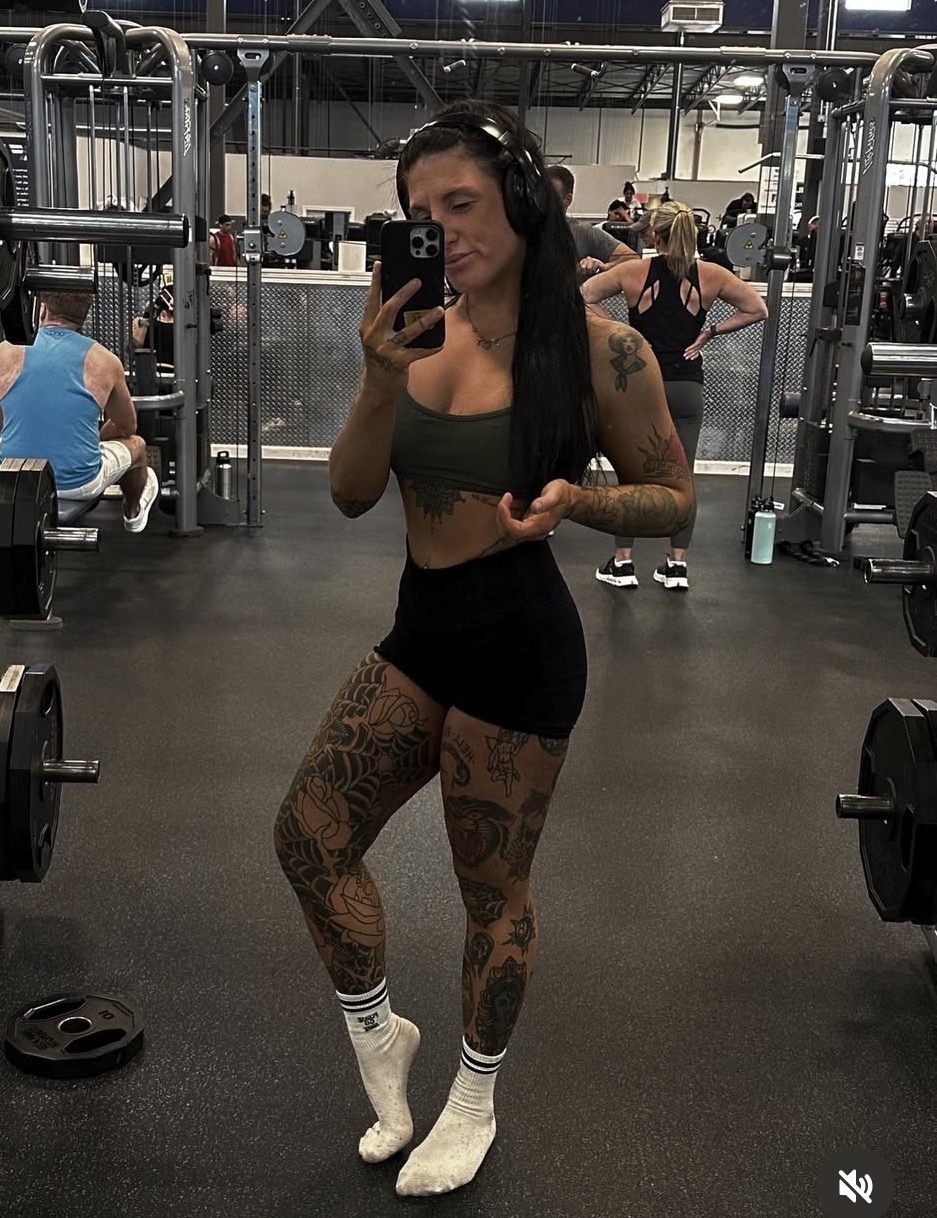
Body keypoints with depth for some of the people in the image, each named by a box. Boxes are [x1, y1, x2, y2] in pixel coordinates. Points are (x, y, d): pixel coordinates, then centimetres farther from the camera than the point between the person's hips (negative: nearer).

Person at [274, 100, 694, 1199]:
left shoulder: (598, 346, -13)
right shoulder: (418, 328, 1)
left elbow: (672, 499, -5)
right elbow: (351, 493, -2)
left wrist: (573, 498, -24)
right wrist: (381, 376, -18)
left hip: (518, 643, -6)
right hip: (420, 631, 6)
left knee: (494, 892, 10)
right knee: (308, 834, 7)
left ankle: (474, 1103, 36)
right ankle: (379, 1034, 34)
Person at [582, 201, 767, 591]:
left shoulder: (634, 273, -6)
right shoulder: (710, 276, -3)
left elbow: (581, 298, 1)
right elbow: (757, 310, 4)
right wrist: (711, 332, 3)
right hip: (687, 388, 1)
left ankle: (623, 563, 11)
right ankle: (677, 565, 10)